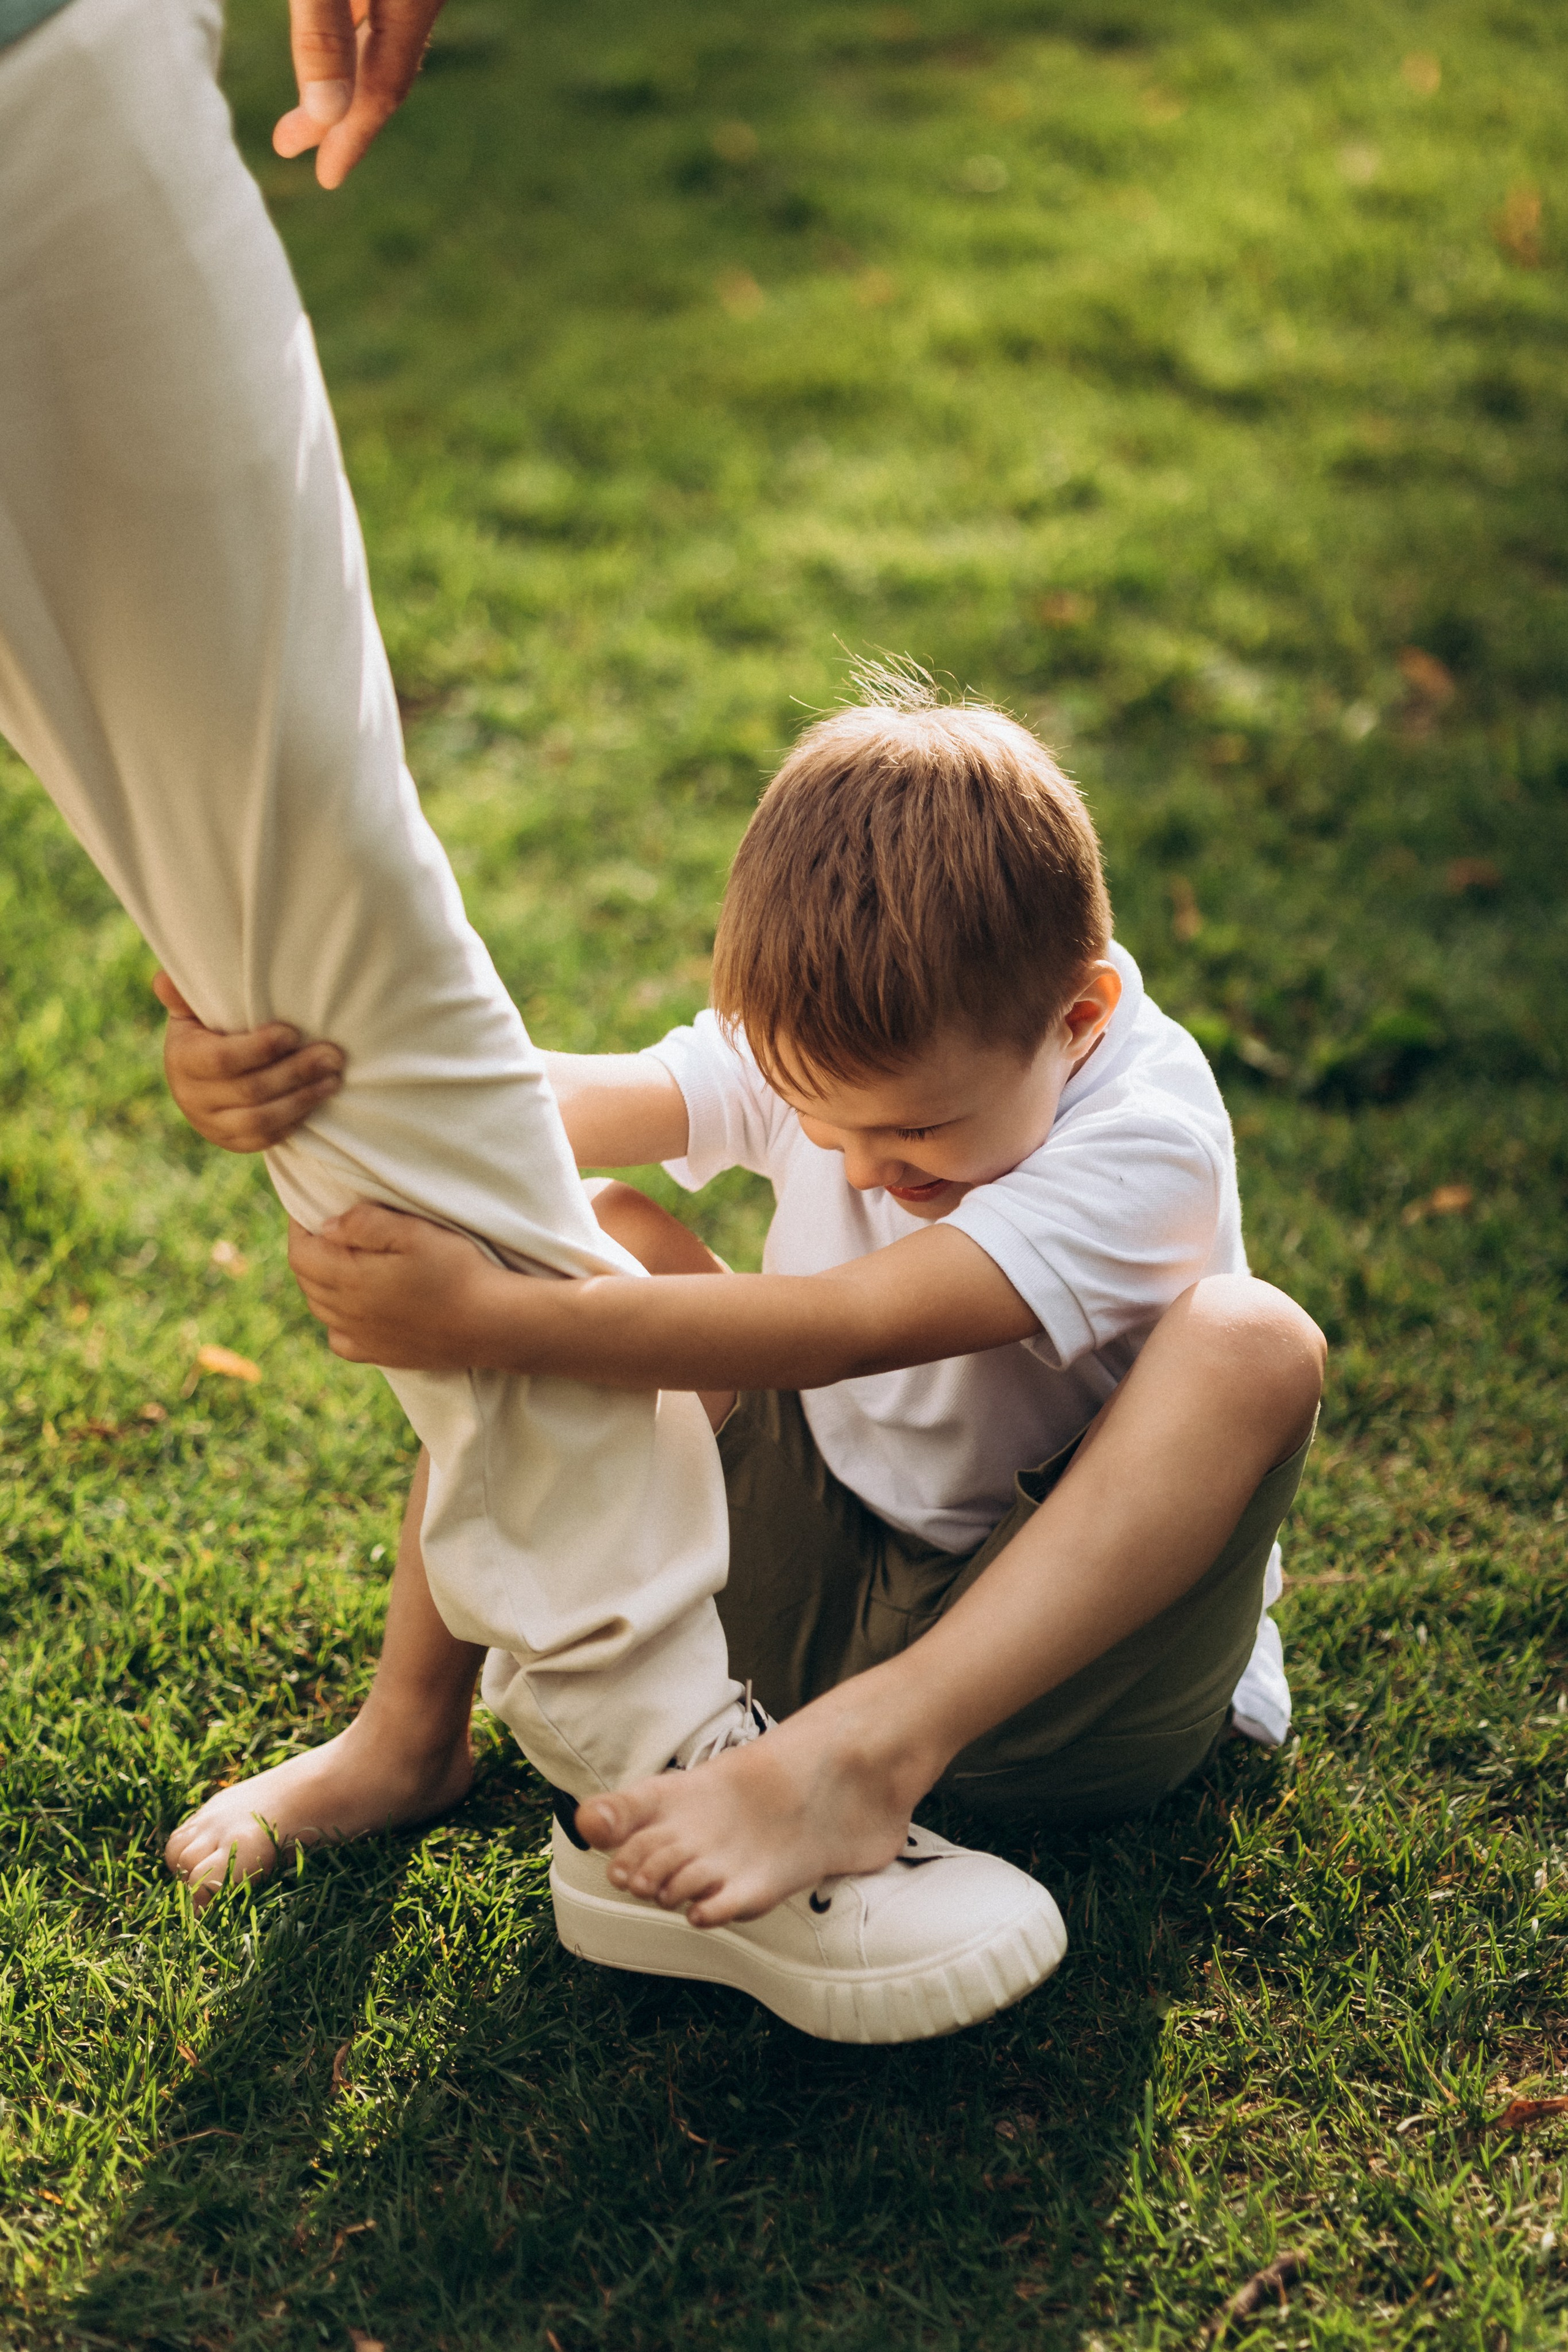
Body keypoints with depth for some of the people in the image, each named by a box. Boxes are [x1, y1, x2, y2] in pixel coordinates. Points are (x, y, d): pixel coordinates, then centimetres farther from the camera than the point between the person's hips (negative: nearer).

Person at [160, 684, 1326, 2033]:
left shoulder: (1146, 1136, -25)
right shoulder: (824, 1041, -8)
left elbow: (849, 1327, -39)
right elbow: (566, 1104, -27)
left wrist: (496, 1322, -49)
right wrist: (309, 1074, -47)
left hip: (1064, 1652, -5)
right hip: (807, 1595, 5)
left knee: (1255, 1341, -33)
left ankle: (864, 1752, -42)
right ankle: (411, 1721, -5)